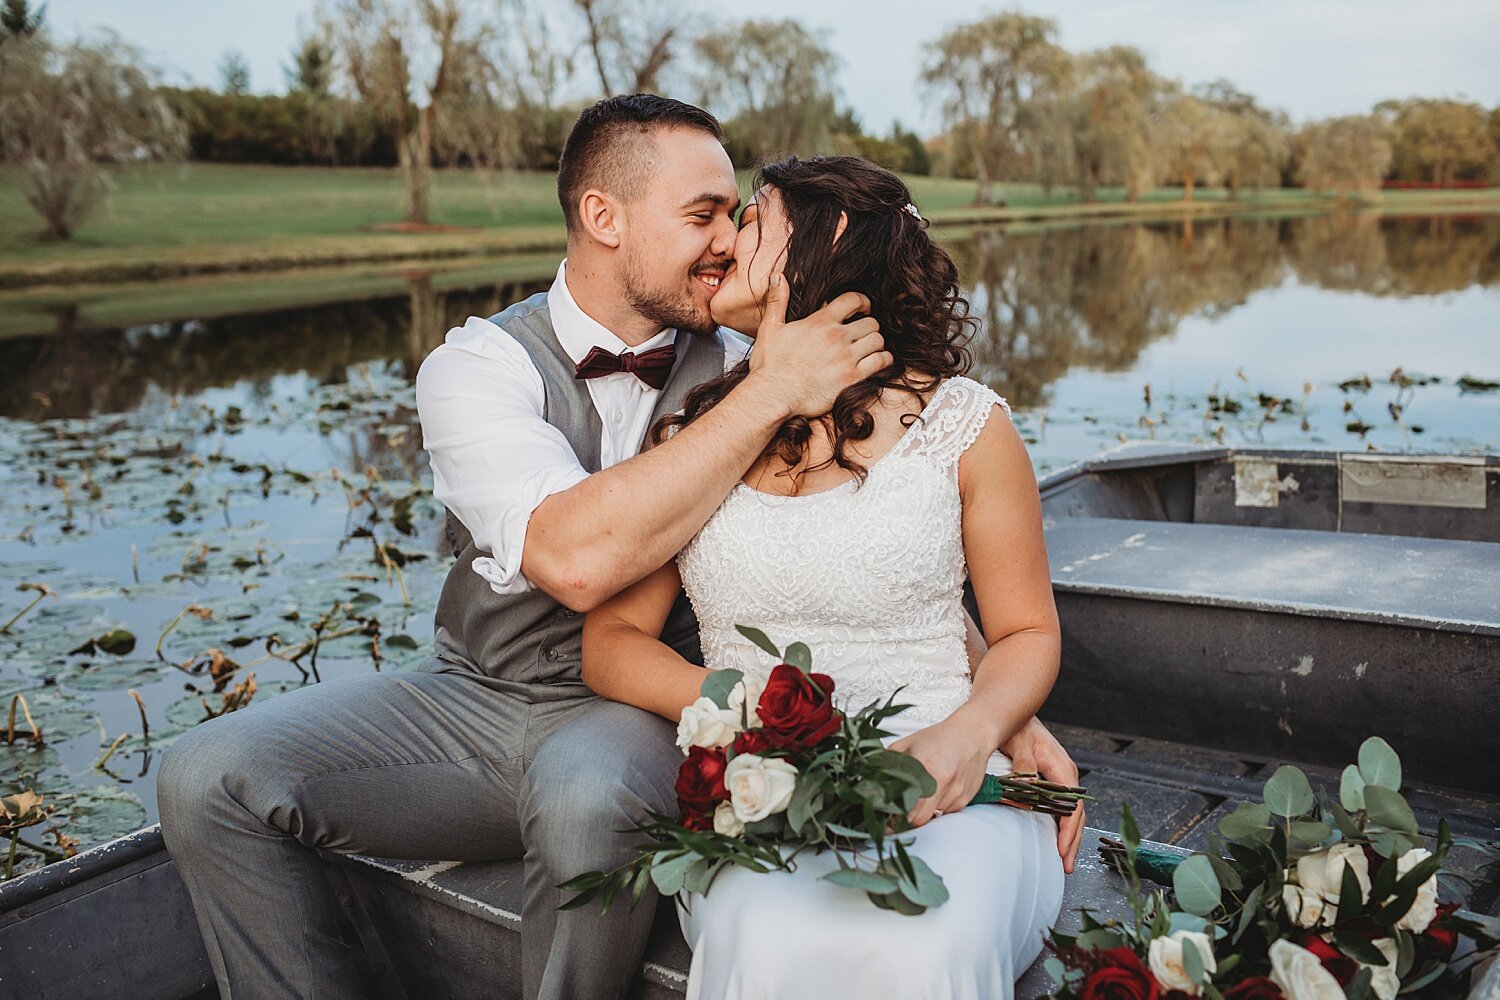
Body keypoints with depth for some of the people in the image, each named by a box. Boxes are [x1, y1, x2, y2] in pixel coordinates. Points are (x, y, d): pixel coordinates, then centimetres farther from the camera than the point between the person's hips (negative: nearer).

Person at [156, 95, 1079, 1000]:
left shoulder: (739, 367, -1)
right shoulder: (478, 365, -9)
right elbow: (577, 560, -28)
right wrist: (771, 397, -25)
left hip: (638, 709, 0)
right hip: (477, 694, 1)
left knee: (590, 801, -35)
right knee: (210, 780, -17)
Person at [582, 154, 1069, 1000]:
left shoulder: (961, 422, 4)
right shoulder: (689, 435, 10)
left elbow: (1028, 632, 10)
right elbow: (612, 640, 9)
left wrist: (971, 734, -12)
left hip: (941, 790, -1)